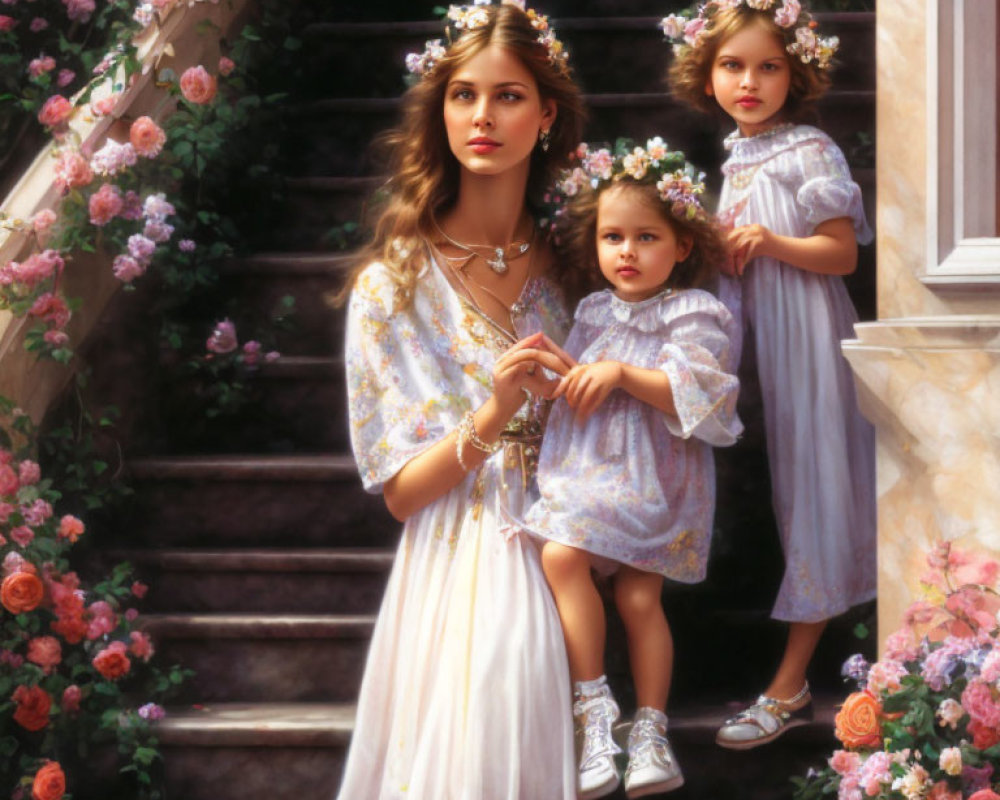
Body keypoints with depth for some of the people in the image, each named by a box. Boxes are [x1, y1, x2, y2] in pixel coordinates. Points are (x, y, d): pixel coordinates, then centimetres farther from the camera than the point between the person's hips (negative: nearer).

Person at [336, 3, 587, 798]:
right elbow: (400, 491, -6)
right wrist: (491, 418, -22)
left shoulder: (565, 269, 8)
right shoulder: (394, 284, -3)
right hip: (458, 576, -3)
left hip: (557, 566, 3)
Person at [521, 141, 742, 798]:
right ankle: (593, 705, -15)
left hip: (652, 479, -4)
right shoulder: (594, 313, 14)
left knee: (640, 596, -8)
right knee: (559, 556, -20)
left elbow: (694, 392, -16)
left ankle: (651, 732, 5)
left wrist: (622, 374, -21)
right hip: (585, 468, 5)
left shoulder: (694, 316, -4)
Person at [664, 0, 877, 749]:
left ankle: (788, 686, 0)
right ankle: (794, 677, 19)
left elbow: (842, 254, -13)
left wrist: (770, 242, -24)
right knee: (774, 500, 11)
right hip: (753, 337, 7)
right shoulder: (736, 157, 11)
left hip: (804, 340, -7)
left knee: (808, 496, -3)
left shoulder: (809, 152, -10)